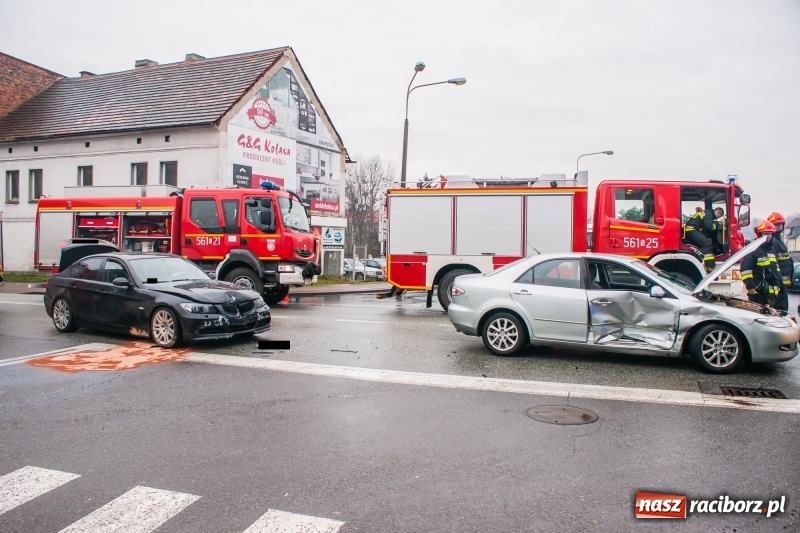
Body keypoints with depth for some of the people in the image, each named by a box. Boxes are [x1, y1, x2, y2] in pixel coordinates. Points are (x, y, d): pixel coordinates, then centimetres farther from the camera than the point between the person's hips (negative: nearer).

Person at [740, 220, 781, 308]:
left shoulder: (771, 249, 15)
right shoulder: (753, 249, -14)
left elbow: (776, 268, 23)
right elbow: (745, 269, -20)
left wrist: (777, 284, 17)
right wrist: (750, 286, -21)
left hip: (770, 290, 9)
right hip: (756, 290, -9)